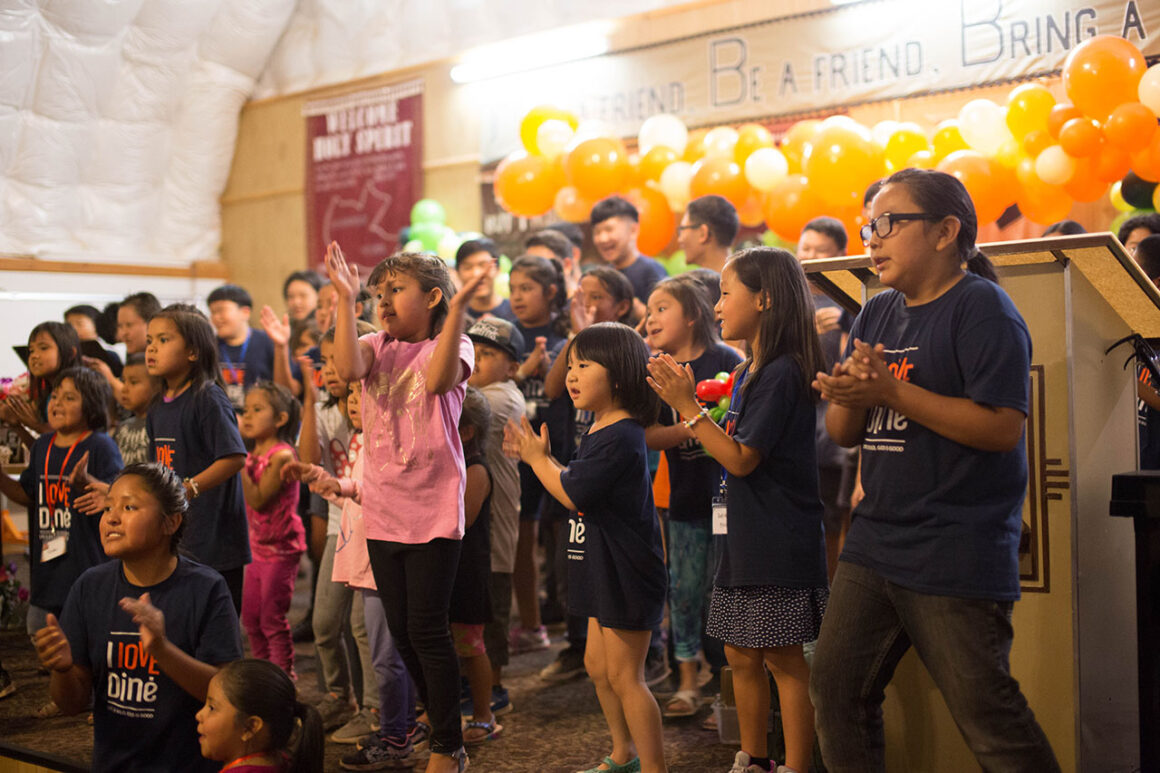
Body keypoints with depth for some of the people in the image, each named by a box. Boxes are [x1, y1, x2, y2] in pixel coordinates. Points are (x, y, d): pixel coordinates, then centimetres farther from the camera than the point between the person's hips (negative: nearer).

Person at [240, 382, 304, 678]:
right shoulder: (254, 454, 9)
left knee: (272, 619, -4)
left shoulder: (282, 455, -17)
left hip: (281, 548, -9)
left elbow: (257, 498, -24)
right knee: (251, 618, 14)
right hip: (258, 546, 9)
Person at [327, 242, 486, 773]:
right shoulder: (378, 346, 8)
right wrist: (345, 299, -19)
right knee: (401, 628, 13)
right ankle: (441, 724, 31)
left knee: (427, 629, -3)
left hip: (432, 511, -5)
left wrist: (457, 310, -31)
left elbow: (438, 379, -27)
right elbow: (349, 369, -15)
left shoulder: (454, 345, -4)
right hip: (383, 510, 6)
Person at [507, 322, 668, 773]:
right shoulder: (602, 432, 12)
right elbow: (576, 486, 17)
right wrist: (539, 455, 11)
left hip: (625, 574, -11)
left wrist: (538, 459, -8)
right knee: (598, 665, 20)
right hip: (606, 572, 11)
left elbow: (572, 494, -22)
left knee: (624, 675, -4)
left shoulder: (620, 437, -21)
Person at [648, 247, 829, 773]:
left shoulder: (782, 373, -16)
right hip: (743, 535, 9)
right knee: (741, 656, 16)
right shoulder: (747, 373, 14)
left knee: (783, 659, -1)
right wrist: (685, 399, 7)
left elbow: (741, 458, -18)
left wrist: (687, 406, -16)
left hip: (780, 541, -9)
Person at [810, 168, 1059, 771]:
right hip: (874, 541, 8)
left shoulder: (981, 307, -9)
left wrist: (891, 390, -21)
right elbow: (843, 434, 14)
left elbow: (1001, 427, -20)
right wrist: (849, 393, -9)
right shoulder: (876, 315, 14)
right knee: (836, 686, 11)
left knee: (983, 711, -2)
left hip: (957, 556, -8)